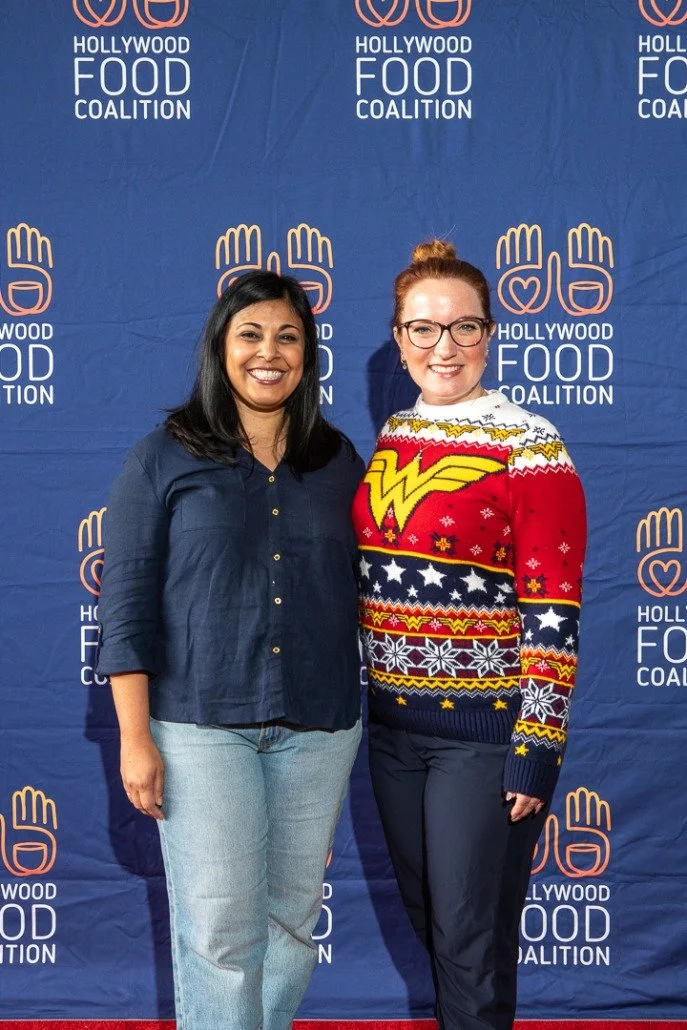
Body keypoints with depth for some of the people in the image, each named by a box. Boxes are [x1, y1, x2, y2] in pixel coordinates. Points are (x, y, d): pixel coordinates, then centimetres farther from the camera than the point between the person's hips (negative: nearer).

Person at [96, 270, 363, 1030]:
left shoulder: (338, 462, 8)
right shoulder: (163, 459, -1)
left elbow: (358, 593, 11)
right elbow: (126, 603, -4)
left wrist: (365, 712, 7)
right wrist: (134, 735, -9)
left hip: (318, 726, 3)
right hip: (201, 724, -3)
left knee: (293, 915, 12)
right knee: (219, 926, -2)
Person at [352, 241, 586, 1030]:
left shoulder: (528, 447, -13)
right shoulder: (391, 438, 7)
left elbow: (554, 616, -15)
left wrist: (536, 750, -17)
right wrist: (368, 698, 15)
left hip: (484, 727, -6)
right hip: (394, 721, 7)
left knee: (470, 930, 4)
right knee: (422, 912, 19)